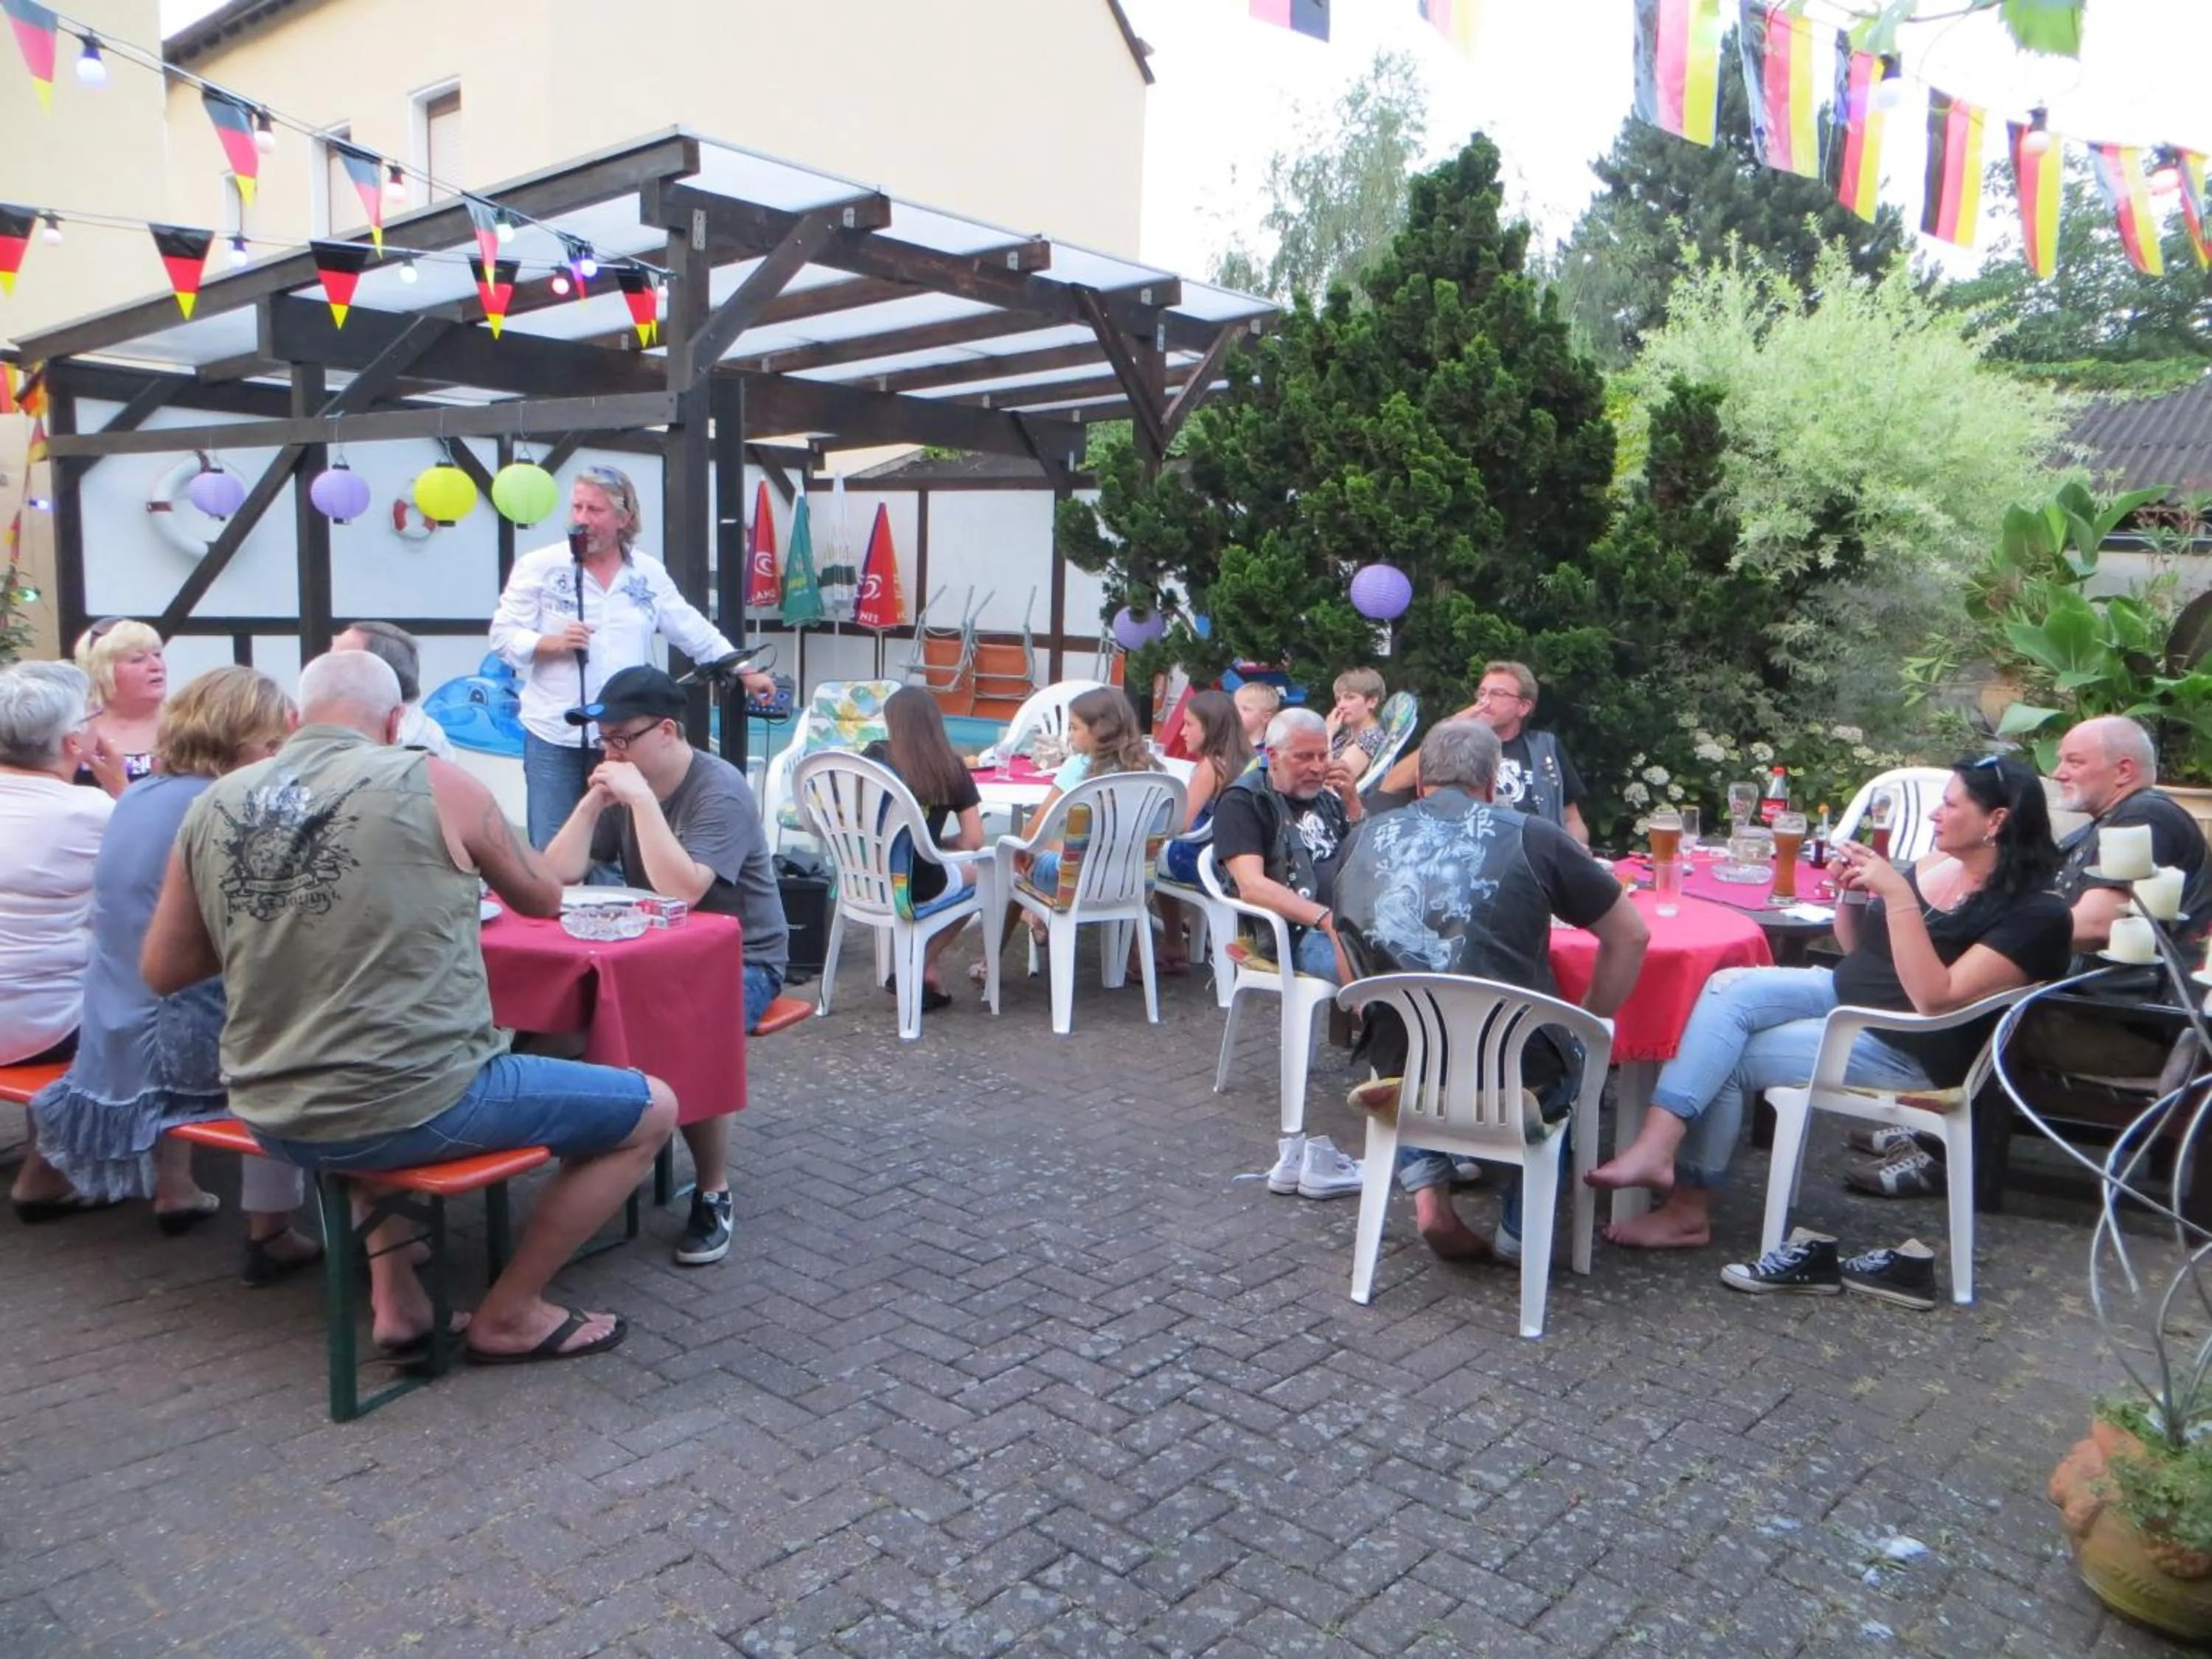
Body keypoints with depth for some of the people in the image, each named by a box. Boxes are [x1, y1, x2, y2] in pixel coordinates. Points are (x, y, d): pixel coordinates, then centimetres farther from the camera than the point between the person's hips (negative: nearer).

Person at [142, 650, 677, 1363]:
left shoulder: (213, 806, 2)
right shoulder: (432, 784, -9)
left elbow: (162, 972, 11)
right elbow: (543, 898, 7)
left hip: (273, 1120, 7)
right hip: (411, 1107, -6)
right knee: (652, 1109, 10)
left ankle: (394, 1298, 33)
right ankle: (507, 1316, 20)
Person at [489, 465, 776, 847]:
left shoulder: (649, 574, 6)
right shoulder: (538, 567, -2)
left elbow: (695, 632, 13)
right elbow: (503, 634, -2)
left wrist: (746, 673, 12)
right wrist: (553, 643, -19)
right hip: (555, 736, -2)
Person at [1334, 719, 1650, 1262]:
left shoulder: (1364, 840, 4)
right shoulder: (1531, 838, -5)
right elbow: (1631, 935, 4)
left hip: (1401, 1078, 2)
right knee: (1566, 1056, 32)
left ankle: (1428, 1195, 19)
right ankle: (1521, 1227, 29)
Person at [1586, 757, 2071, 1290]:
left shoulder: (2035, 913, -15)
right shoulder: (1936, 866, 6)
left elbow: (1935, 997, -25)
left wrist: (1898, 896, -29)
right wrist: (1850, 893, -3)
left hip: (1907, 1052, -7)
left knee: (1727, 1061, -18)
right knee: (1727, 987, -20)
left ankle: (1687, 1207, -9)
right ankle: (1658, 1147, -25)